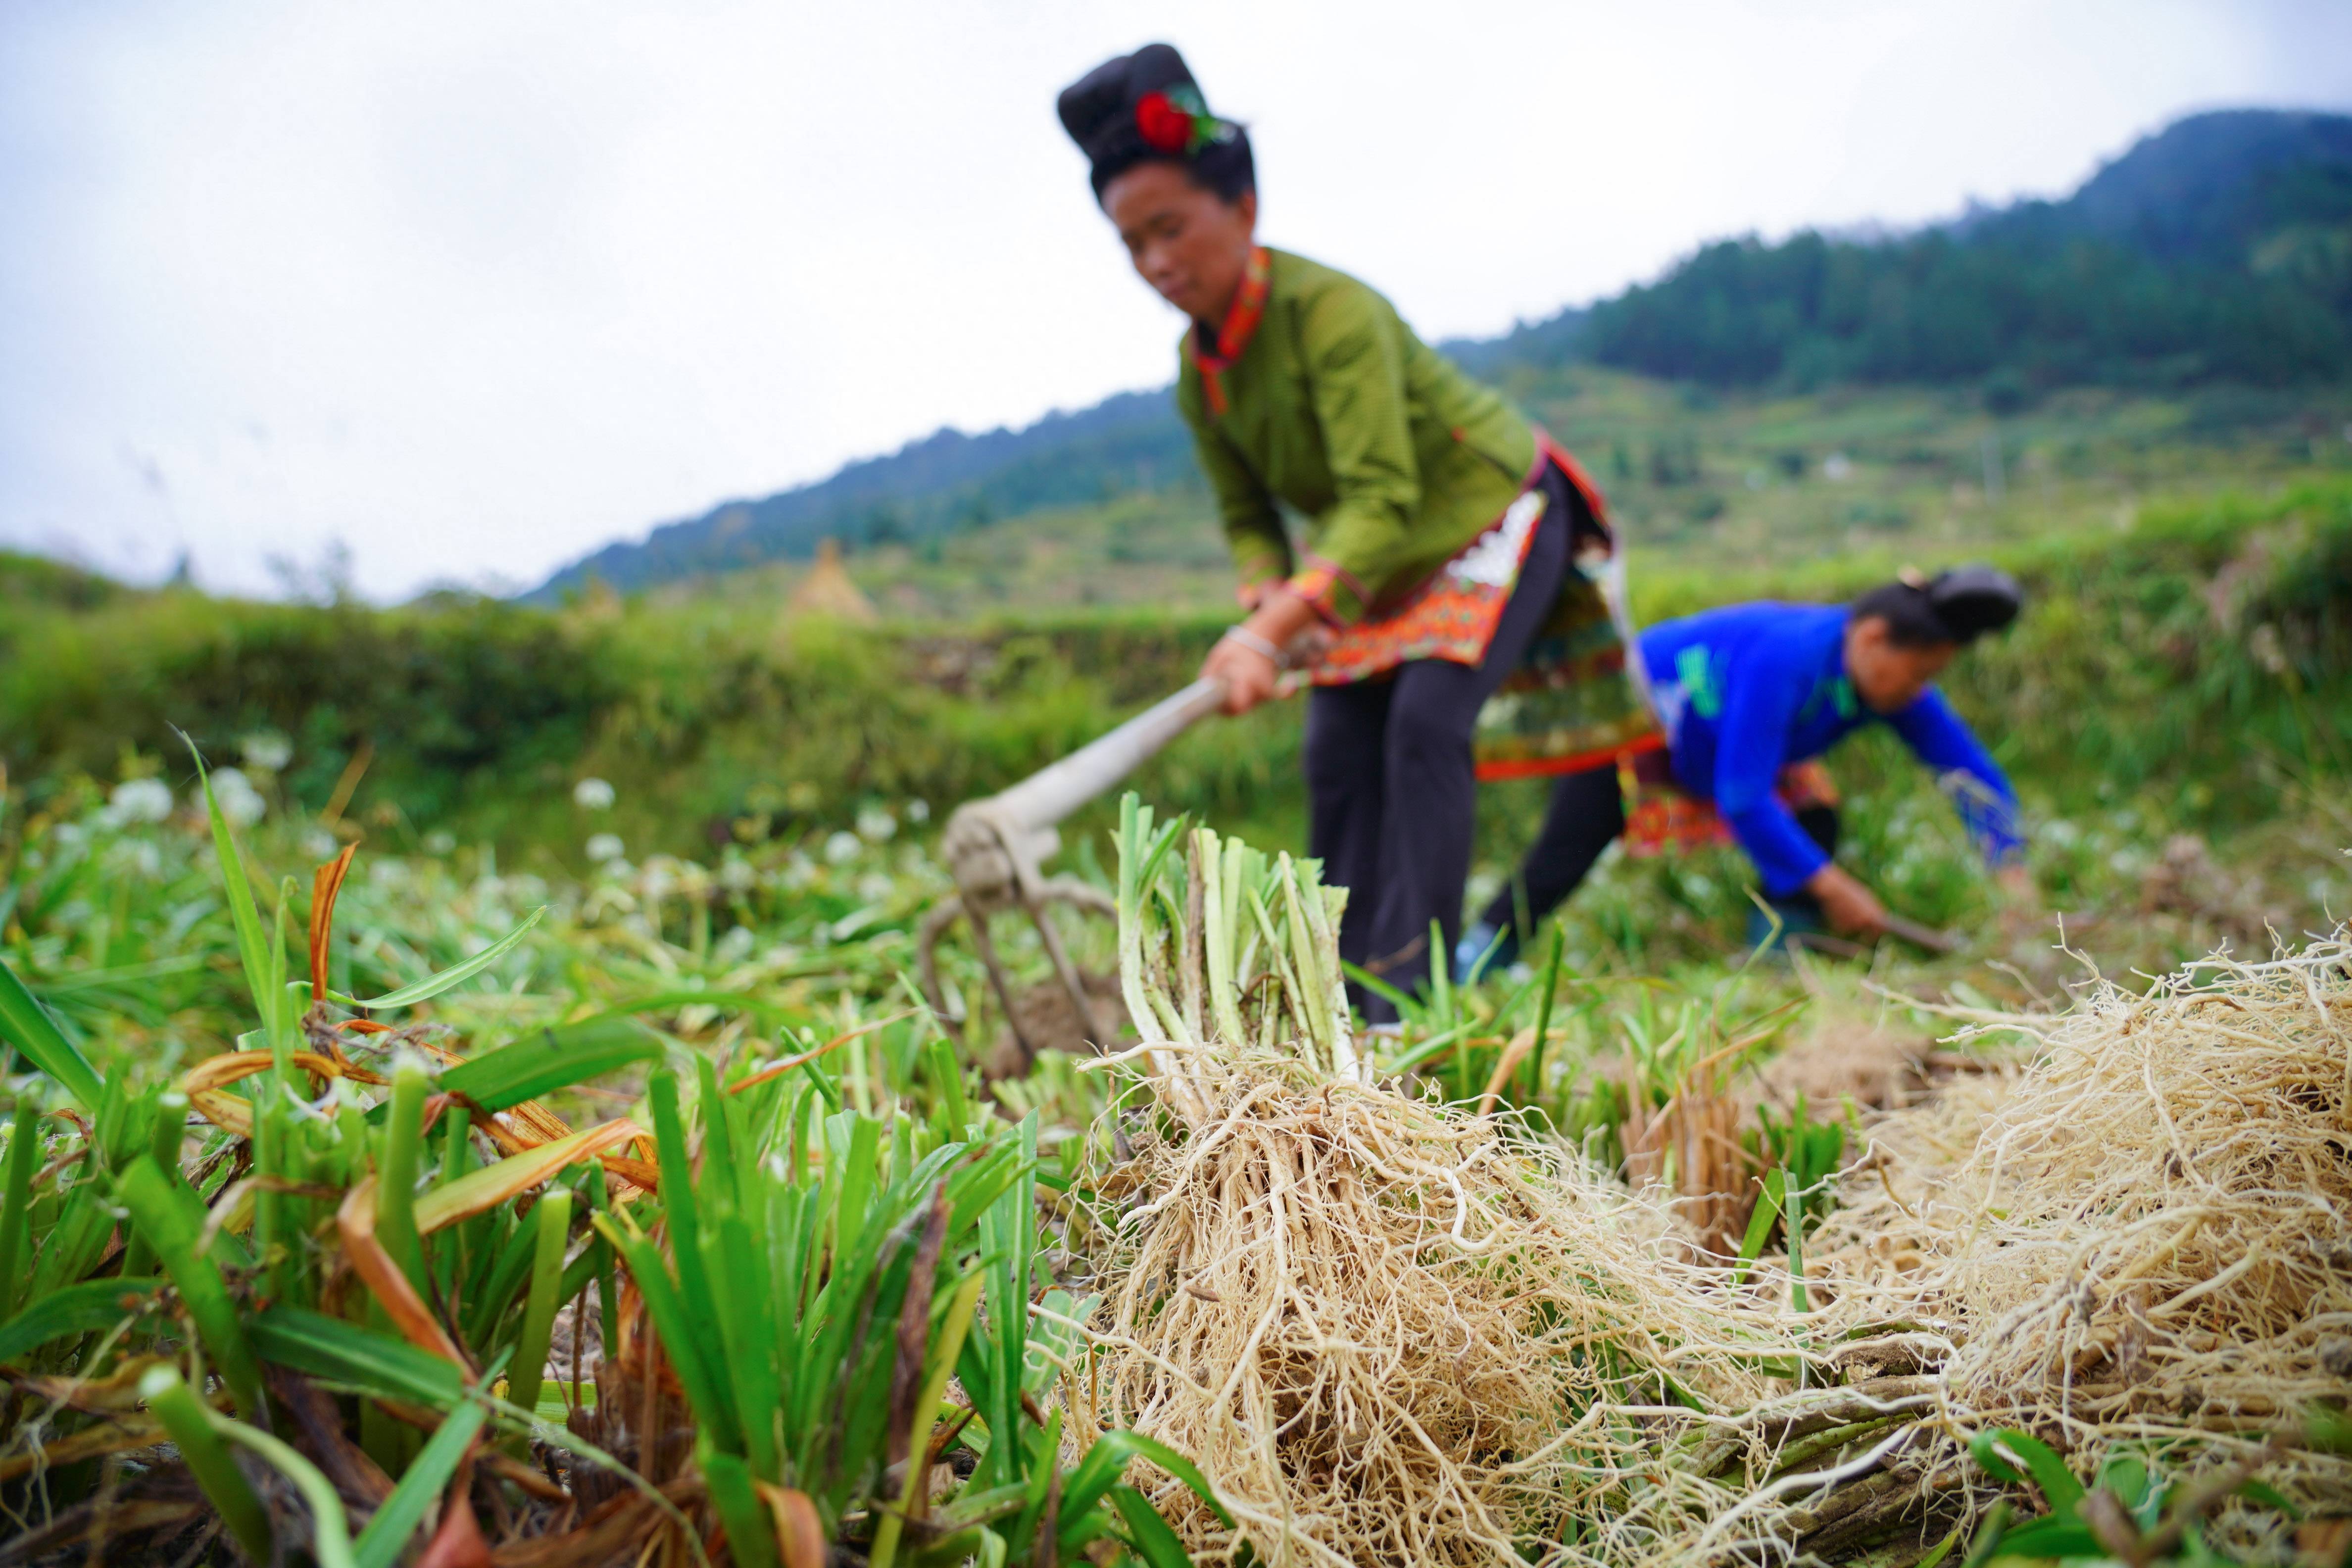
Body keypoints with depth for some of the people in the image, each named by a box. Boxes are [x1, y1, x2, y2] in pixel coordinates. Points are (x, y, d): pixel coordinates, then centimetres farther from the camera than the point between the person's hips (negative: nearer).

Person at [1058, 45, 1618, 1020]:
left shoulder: (1332, 312, -32)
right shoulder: (1196, 370, -9)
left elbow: (1383, 499, -40)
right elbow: (1247, 514, 1)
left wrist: (1269, 634, -49)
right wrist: (1272, 599, -22)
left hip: (1495, 516, -7)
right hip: (1383, 560, 7)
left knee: (1426, 718, -24)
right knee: (1337, 749, -1)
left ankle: (1411, 990, -18)